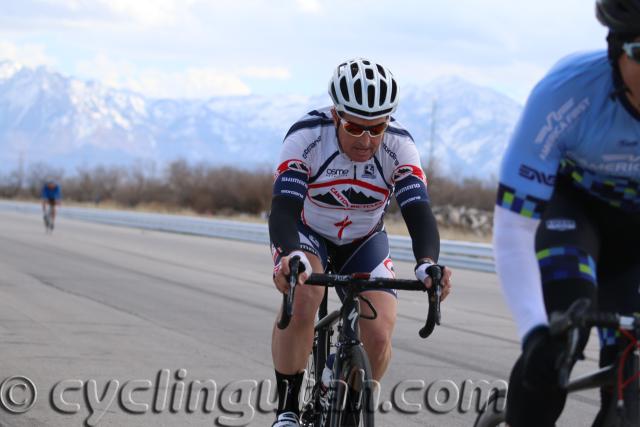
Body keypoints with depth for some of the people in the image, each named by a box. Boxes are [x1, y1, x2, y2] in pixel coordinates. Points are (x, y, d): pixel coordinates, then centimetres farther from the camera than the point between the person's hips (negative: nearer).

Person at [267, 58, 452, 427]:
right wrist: (290, 257, -61)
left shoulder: (399, 146, -25)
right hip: (306, 234, -2)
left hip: (363, 243, 2)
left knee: (379, 335, -18)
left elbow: (418, 212, -34)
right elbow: (284, 207, -40)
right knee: (303, 298, -34)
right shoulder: (306, 136, -30)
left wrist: (428, 264, -54)